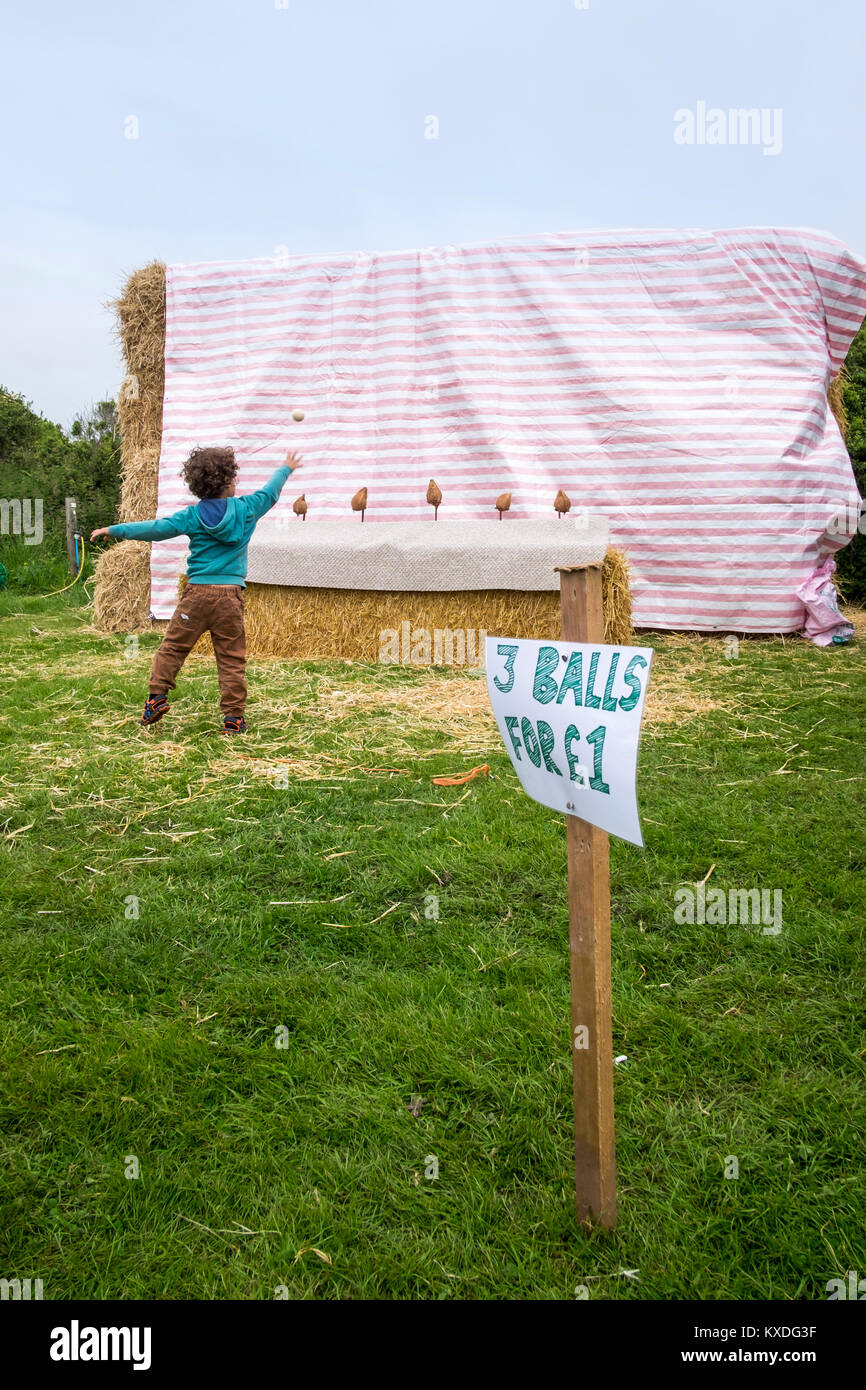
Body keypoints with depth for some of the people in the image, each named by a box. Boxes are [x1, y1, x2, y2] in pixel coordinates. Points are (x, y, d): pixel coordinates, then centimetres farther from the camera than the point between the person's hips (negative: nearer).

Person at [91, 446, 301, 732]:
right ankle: (234, 717, 5)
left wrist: (114, 530, 13)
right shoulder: (246, 509, 4)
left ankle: (156, 697, 4)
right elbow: (270, 493, 22)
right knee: (231, 658, 3)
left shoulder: (192, 516, 1)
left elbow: (155, 528, 2)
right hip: (230, 594, 0)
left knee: (173, 647, 11)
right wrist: (286, 469, 42)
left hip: (197, 592, 0)